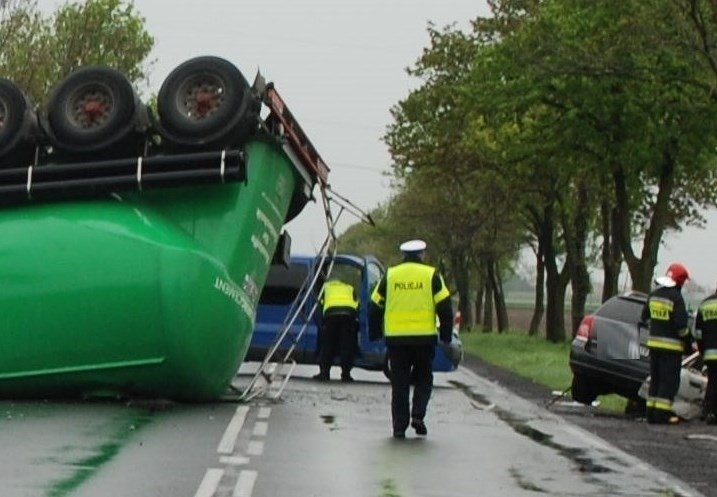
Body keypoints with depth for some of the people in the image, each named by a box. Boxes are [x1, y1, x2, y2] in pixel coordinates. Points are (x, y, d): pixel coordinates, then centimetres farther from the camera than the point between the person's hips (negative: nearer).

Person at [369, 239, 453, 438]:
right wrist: (446, 335, 7)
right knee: (423, 379, 14)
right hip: (424, 338, -1)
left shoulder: (390, 275, 7)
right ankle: (418, 415, -5)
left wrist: (374, 334, 18)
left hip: (396, 338, 1)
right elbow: (445, 307, -1)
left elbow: (375, 307, 9)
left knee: (399, 383, 7)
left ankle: (399, 426, 4)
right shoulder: (431, 276, 2)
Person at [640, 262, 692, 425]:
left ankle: (652, 412, 14)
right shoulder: (676, 298, -15)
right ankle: (662, 414, -6)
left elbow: (645, 317, 18)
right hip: (671, 345, -7)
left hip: (654, 342, 7)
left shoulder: (653, 295, 8)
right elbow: (681, 325, -17)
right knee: (669, 381, -3)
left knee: (655, 379, 14)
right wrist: (689, 341, -3)